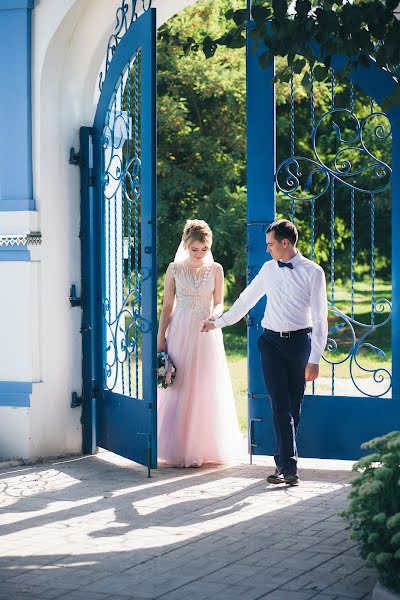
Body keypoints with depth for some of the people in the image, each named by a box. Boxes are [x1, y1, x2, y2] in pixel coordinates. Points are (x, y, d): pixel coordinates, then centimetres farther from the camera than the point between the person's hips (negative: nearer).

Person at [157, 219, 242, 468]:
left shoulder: (215, 269, 4)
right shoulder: (175, 269, 1)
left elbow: (219, 303, 7)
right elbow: (167, 306, 3)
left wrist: (215, 315, -16)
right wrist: (161, 338, -1)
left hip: (207, 333, 1)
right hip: (180, 333, -1)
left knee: (206, 390, 3)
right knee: (179, 390, -2)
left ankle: (204, 448, 11)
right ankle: (179, 450, 3)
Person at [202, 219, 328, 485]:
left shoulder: (313, 272, -4)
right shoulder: (269, 269, 8)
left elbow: (320, 317, -5)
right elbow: (246, 299, 22)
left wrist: (315, 359, -10)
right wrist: (219, 323, 27)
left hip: (299, 341, -2)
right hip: (271, 341, 2)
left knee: (294, 406, 3)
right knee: (280, 404, -8)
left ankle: (283, 461, 18)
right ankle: (289, 466, -10)